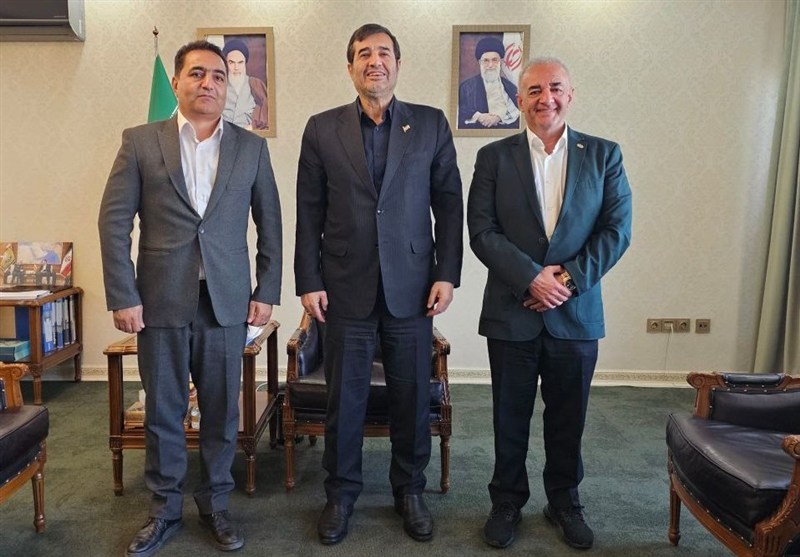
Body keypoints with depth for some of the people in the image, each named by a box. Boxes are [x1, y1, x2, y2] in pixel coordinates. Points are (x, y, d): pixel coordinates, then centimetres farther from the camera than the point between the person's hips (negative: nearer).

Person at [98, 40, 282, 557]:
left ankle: (215, 504, 28)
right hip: (161, 301, 0)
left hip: (227, 302, 1)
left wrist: (266, 292, 2)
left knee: (222, 410, 9)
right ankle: (165, 509, 28)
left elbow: (270, 224, 8)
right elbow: (114, 222, 1)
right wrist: (123, 297, -5)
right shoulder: (140, 142, 3)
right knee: (162, 411, 10)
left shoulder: (252, 147, 6)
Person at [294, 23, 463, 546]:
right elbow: (309, 213, 3)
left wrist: (447, 275, -3)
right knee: (345, 399, 9)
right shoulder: (322, 129, 5)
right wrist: (309, 282, -2)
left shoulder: (431, 123, 5)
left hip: (411, 287, 1)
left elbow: (449, 204, 3)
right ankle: (341, 493, 28)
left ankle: (410, 489, 30)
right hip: (347, 288, 0)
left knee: (413, 397, 9)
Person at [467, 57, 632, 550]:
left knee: (569, 418, 14)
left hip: (577, 313, 1)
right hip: (511, 312, -1)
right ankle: (507, 501, 31)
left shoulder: (604, 155, 4)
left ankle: (565, 501, 35)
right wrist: (532, 277, -17)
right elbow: (482, 232, -7)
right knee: (510, 417, 11)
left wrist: (569, 279, -13)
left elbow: (617, 230, -2)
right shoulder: (494, 157, 1)